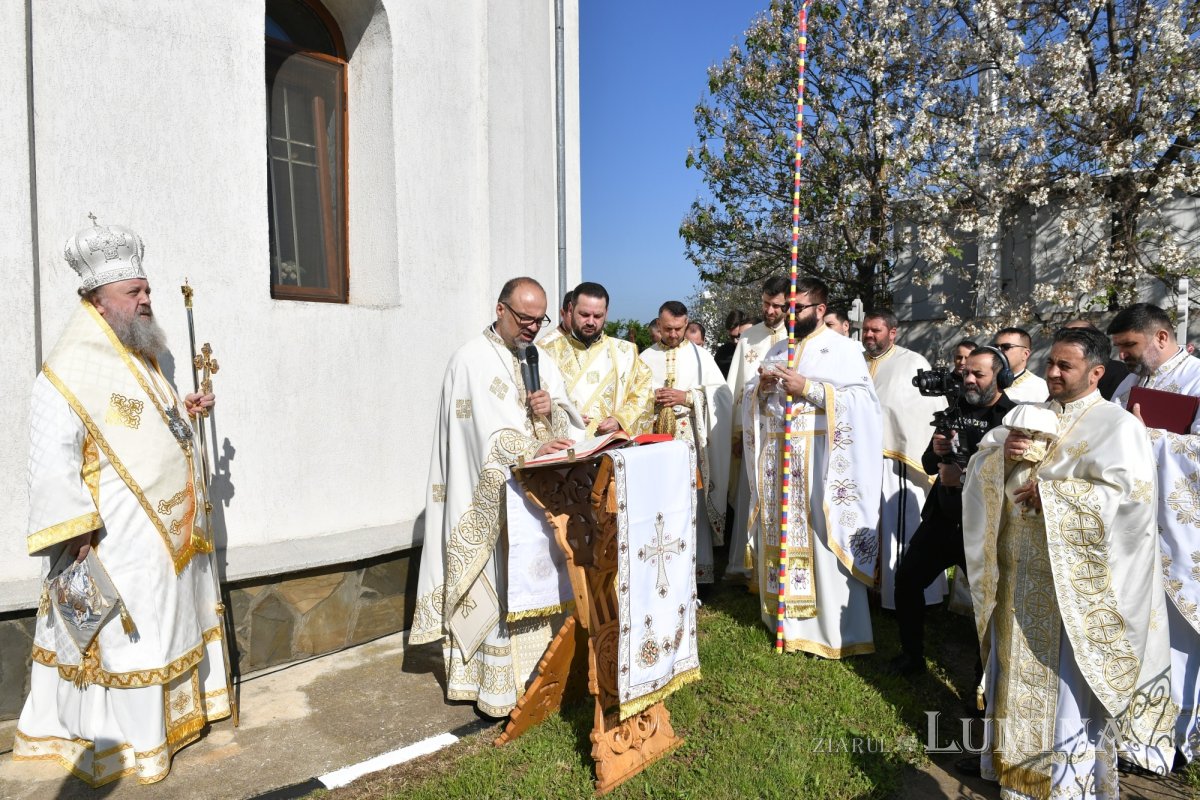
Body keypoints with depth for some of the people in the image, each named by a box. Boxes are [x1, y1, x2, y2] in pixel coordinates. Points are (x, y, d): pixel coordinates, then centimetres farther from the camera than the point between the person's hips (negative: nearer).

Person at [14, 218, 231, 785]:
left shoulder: (141, 360, 11)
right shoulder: (67, 373, -17)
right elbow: (52, 466, -21)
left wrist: (184, 409, 7)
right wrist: (79, 542, -23)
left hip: (167, 535, 9)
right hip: (120, 542, -9)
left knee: (170, 627, 18)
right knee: (124, 638, 3)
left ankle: (170, 715, 34)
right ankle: (122, 741, 19)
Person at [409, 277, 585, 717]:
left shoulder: (541, 360, 14)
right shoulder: (473, 359, -7)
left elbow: (567, 421, 12)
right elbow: (487, 431, -19)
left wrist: (551, 409, -10)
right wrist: (531, 449, -32)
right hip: (494, 497, -6)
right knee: (499, 589, -3)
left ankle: (533, 671, 21)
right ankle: (497, 686, 7)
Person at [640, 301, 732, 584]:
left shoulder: (700, 355, 7)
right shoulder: (646, 357, 12)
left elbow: (721, 394, -2)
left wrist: (687, 397, -12)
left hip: (690, 440, -2)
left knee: (692, 503, -3)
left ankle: (697, 569, 5)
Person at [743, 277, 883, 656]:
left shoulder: (843, 348, 0)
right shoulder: (777, 350, 18)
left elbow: (858, 399, -11)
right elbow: (751, 399, 17)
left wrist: (808, 389, -16)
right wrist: (761, 386, -5)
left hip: (818, 456, -5)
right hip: (776, 454, 6)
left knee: (822, 537, -6)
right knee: (781, 534, 8)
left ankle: (835, 628, 3)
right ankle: (783, 615, 19)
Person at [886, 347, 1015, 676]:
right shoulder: (956, 410, 6)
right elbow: (928, 466, 9)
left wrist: (965, 479, -24)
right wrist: (936, 452, -12)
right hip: (941, 516, 5)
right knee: (907, 579, 6)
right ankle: (912, 655, 24)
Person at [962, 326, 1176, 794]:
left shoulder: (1118, 426, -8)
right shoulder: (1025, 415, 10)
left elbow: (1127, 497, -19)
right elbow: (979, 468, 6)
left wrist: (1049, 493, -19)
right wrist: (1001, 453, -15)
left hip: (1073, 579, -5)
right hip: (1019, 572, 6)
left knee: (1067, 680, 4)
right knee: (1017, 670, 17)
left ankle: (1069, 779, 21)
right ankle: (1013, 759, 35)